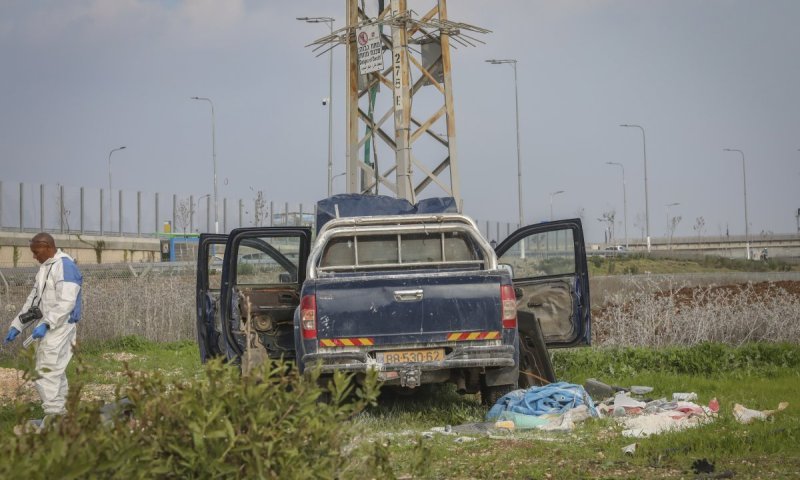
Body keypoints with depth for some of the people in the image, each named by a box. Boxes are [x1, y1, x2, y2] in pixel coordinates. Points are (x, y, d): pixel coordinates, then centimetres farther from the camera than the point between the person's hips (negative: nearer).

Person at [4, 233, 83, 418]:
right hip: (48, 327, 10)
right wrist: (16, 325, 17)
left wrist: (46, 324, -26)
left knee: (48, 372, -13)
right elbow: (33, 300, 21)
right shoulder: (45, 267, 16)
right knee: (56, 372, 12)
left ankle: (53, 416, -12)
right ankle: (61, 414, 18)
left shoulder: (65, 266, -15)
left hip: (59, 327, -10)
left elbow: (66, 303, -22)